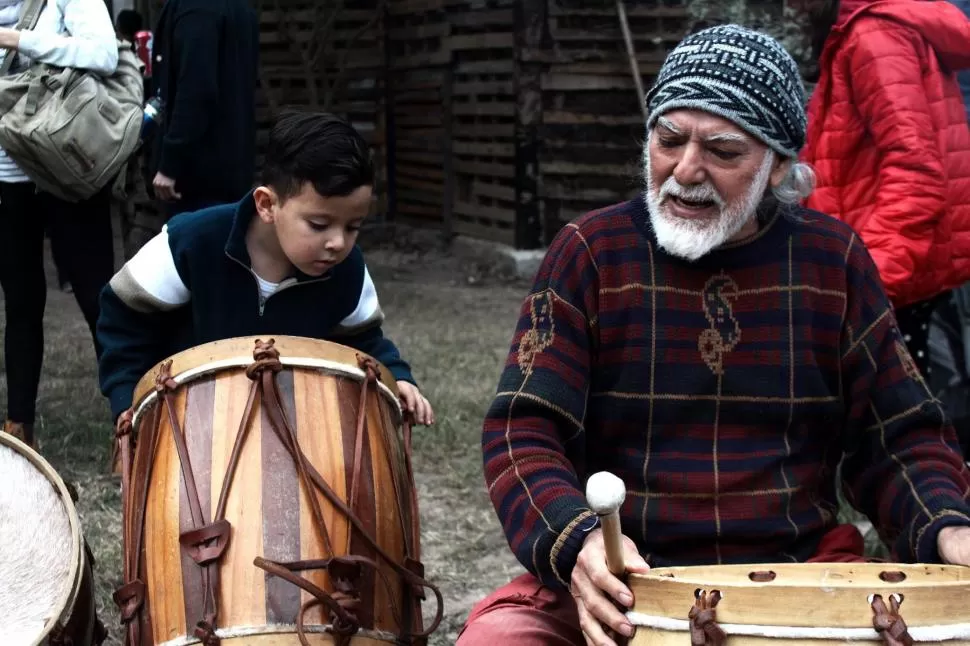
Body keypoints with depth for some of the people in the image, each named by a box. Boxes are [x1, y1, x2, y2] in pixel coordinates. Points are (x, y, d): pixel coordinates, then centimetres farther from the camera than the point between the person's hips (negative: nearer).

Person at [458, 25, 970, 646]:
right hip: (621, 583, -2)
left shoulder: (832, 259, 4)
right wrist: (579, 539, -28)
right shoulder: (591, 252, -2)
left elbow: (899, 435, 8)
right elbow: (523, 432, -8)